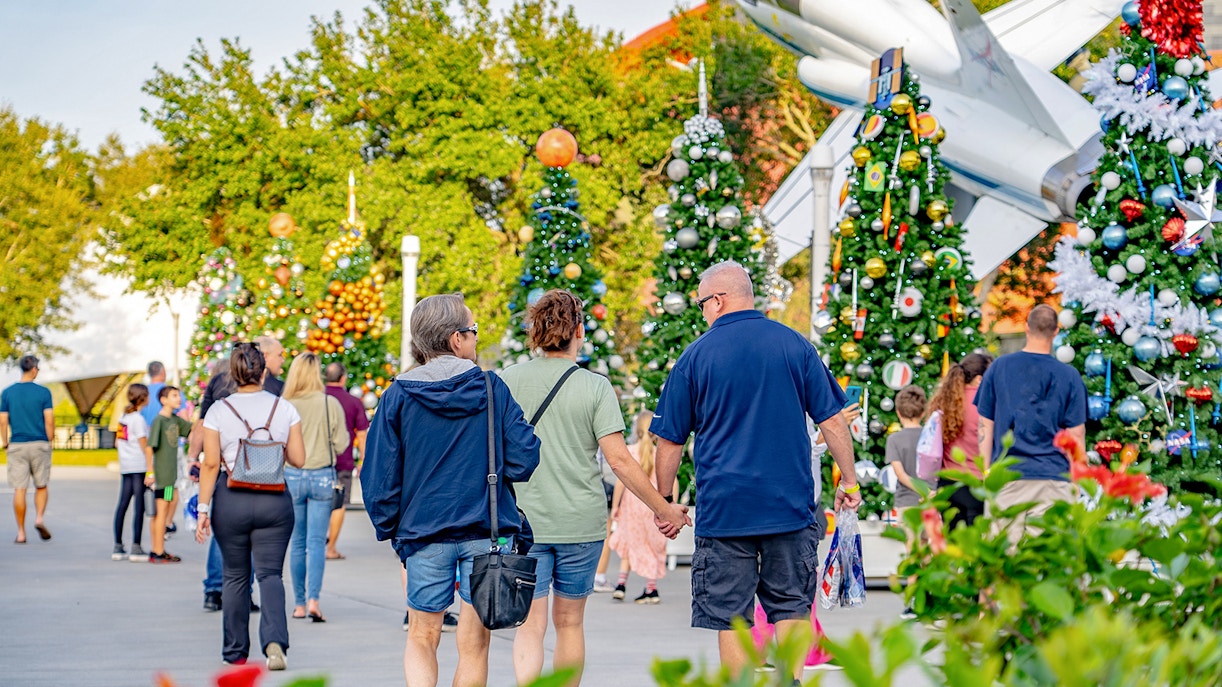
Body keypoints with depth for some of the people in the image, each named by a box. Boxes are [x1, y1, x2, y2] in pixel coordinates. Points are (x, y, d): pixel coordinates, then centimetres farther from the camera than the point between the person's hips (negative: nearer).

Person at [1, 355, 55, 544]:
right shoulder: (43, 392, -3)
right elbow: (49, 421, -6)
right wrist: (49, 442, 6)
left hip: (17, 445, 1)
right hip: (39, 444, -1)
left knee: (19, 489, 2)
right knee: (41, 486, 13)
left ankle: (21, 533, 2)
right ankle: (39, 518, -9)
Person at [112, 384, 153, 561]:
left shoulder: (123, 416, 12)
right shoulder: (139, 419, -11)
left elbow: (117, 442, 17)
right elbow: (145, 446, -13)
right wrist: (150, 471, -14)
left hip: (125, 467, 8)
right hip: (139, 467, -8)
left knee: (122, 504, 9)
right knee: (139, 506, -5)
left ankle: (118, 547, 12)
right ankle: (136, 548, -6)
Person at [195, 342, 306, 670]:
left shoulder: (218, 411, -2)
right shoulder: (285, 409, 1)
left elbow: (210, 463, -5)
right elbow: (298, 459, 1)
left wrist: (203, 509, -2)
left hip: (231, 499, 0)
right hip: (275, 499, 0)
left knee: (235, 577, 12)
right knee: (270, 573, 0)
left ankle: (236, 652, 20)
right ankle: (274, 641, -23)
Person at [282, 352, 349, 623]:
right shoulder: (331, 404, -7)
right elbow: (341, 444, -4)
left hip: (291, 476, 1)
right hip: (322, 476, -1)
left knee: (297, 542, 9)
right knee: (317, 541, 0)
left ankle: (299, 603, 13)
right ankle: (313, 599, -13)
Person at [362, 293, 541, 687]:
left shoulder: (398, 396, -2)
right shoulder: (493, 389, -3)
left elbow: (380, 475, -2)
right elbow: (523, 459, -6)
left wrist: (388, 529, 12)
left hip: (424, 533, 1)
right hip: (487, 532, -1)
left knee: (421, 639, 13)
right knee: (474, 645, 8)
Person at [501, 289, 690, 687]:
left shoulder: (507, 380, 0)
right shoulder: (595, 386, -4)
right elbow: (618, 459, -8)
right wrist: (663, 508, 2)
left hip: (523, 520, 0)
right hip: (581, 521, 0)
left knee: (530, 626, -3)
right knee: (569, 621, 14)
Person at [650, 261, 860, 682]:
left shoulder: (695, 356, -2)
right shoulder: (794, 344, 2)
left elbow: (671, 441, 2)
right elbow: (832, 421, 3)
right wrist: (849, 481, 13)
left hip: (724, 506, -2)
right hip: (791, 504, 2)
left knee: (731, 616, 5)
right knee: (791, 606, 12)